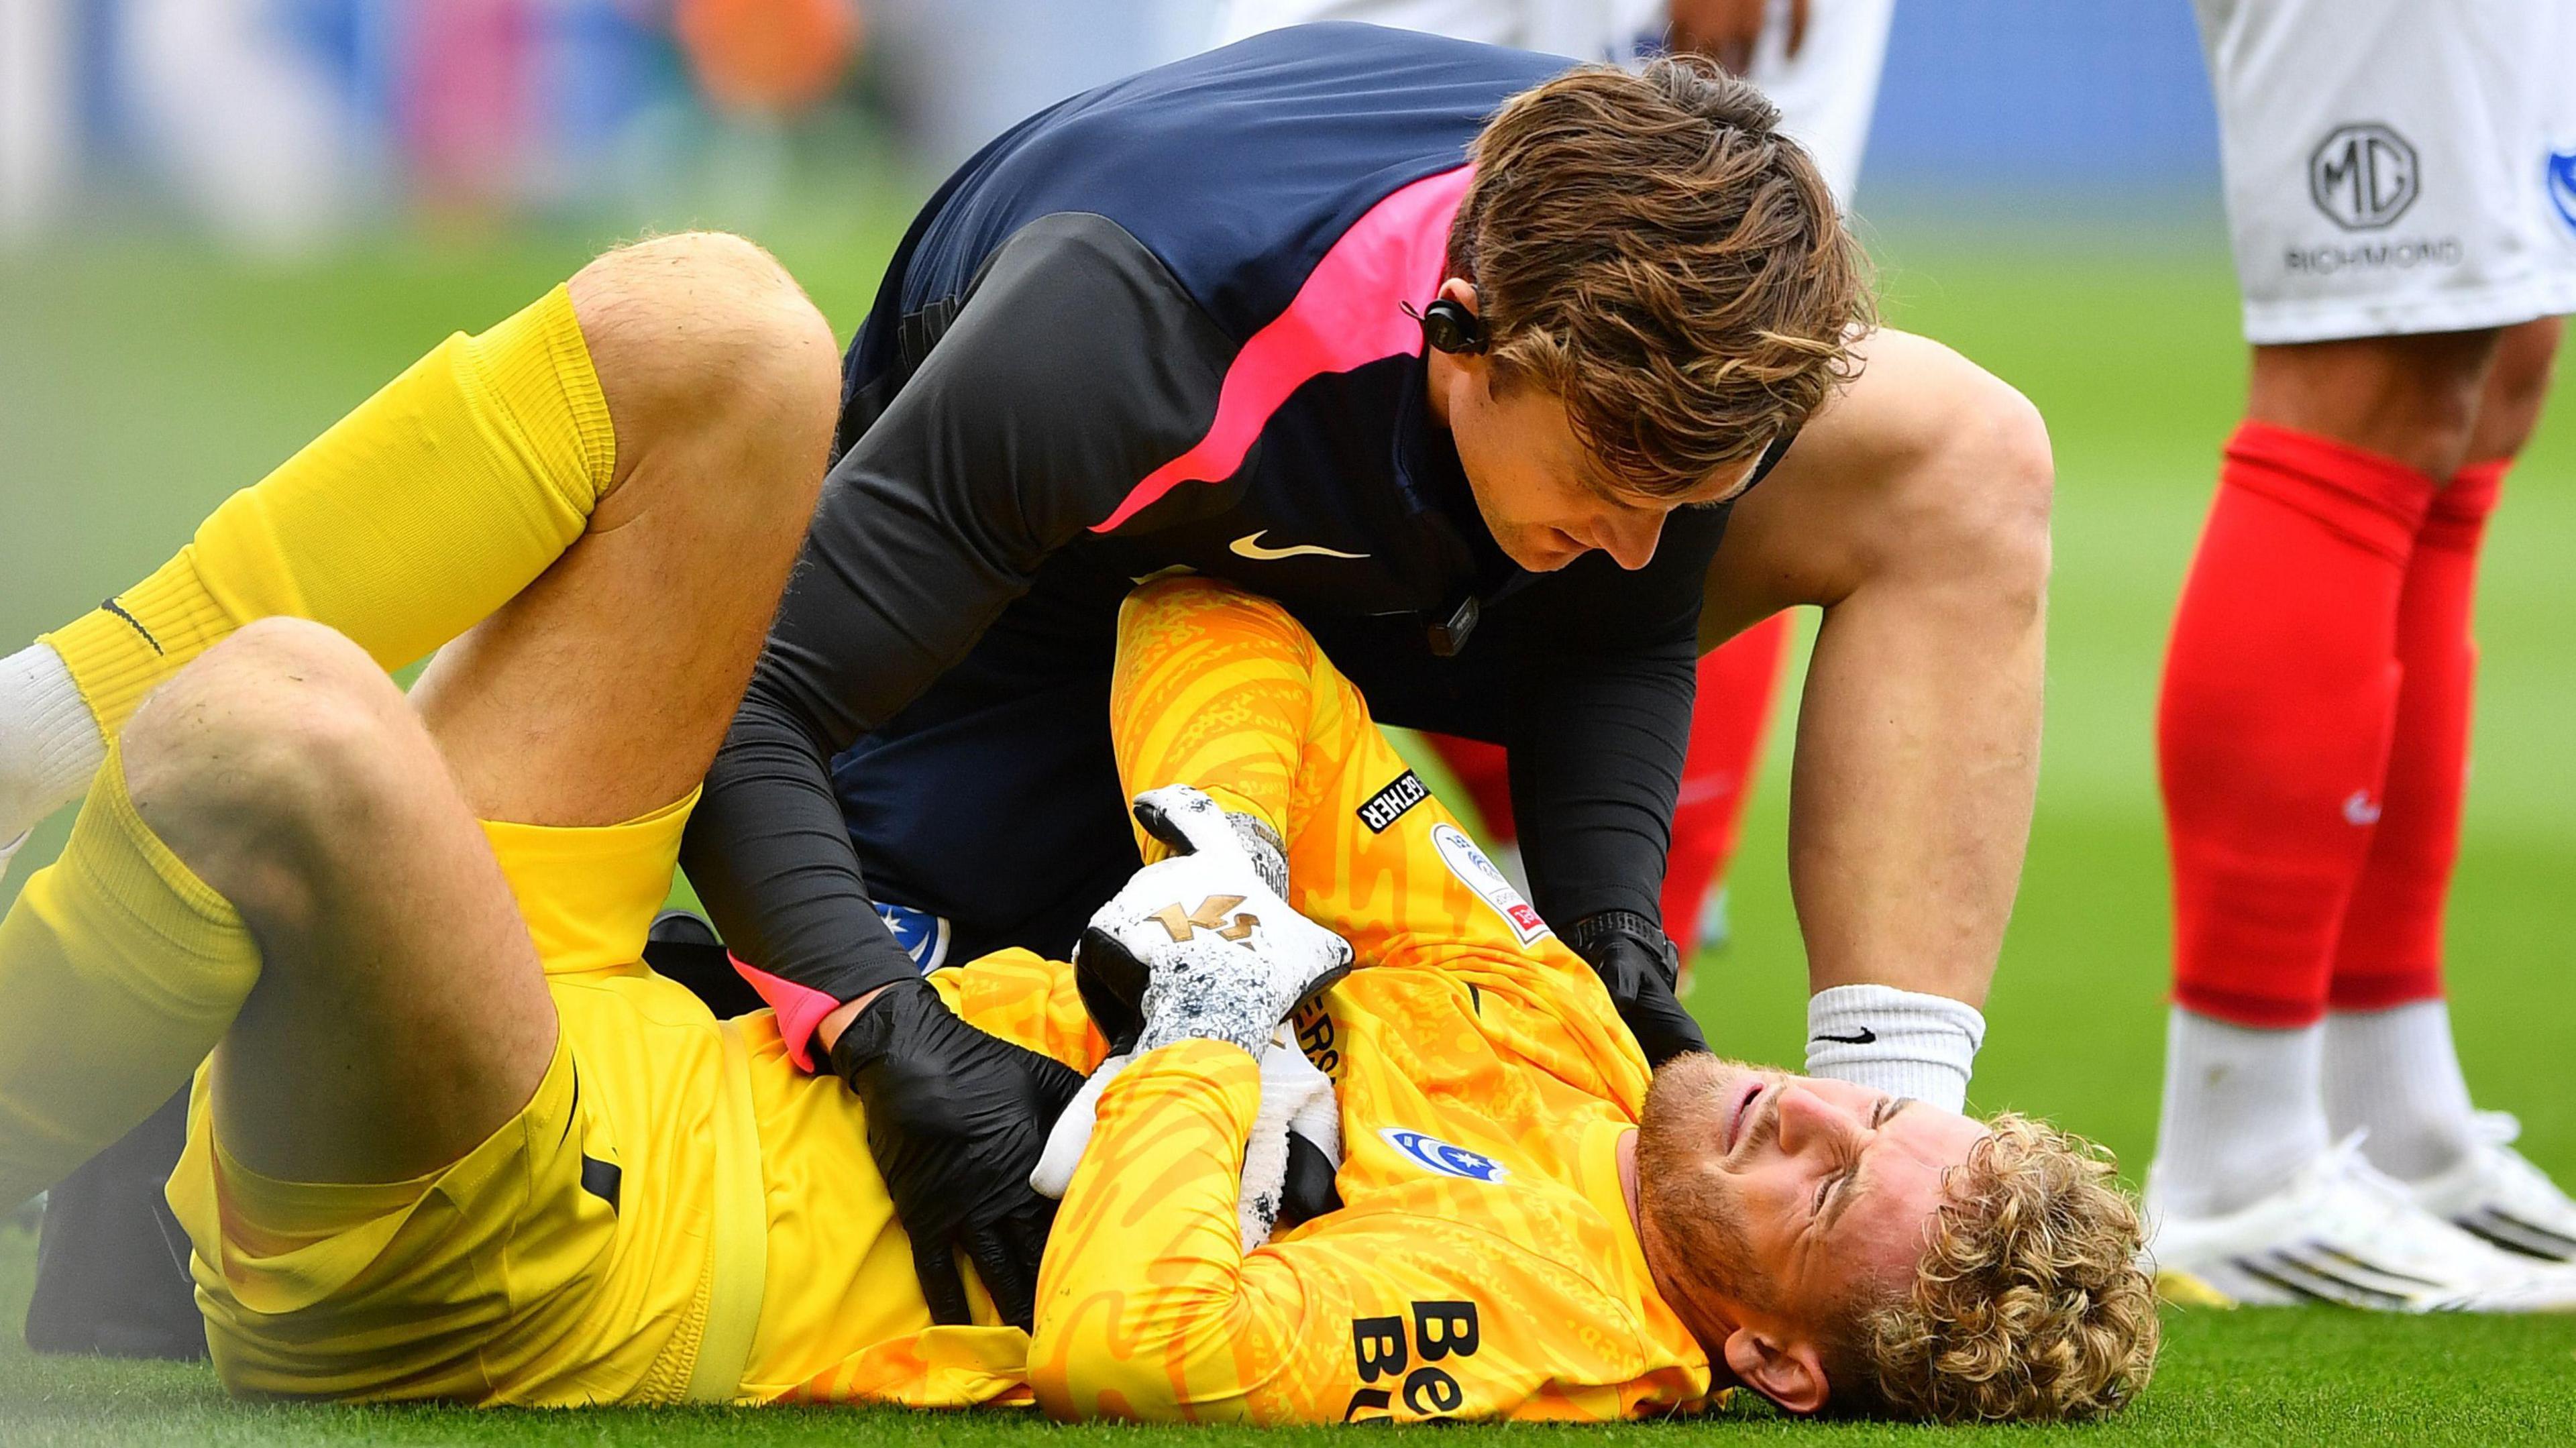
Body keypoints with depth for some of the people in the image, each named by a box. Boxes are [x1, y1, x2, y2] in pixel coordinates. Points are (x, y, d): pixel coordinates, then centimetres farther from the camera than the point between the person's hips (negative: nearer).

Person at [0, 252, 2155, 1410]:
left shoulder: (1551, 1323, -16)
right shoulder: (1546, 1040, 9)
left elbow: (1128, 1340, -33)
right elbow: (1227, 668, 11)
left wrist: (1210, 1027, -17)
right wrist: (1220, 864, -9)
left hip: (546, 1276, -9)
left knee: (292, 727, -40)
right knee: (711, 332, 1)